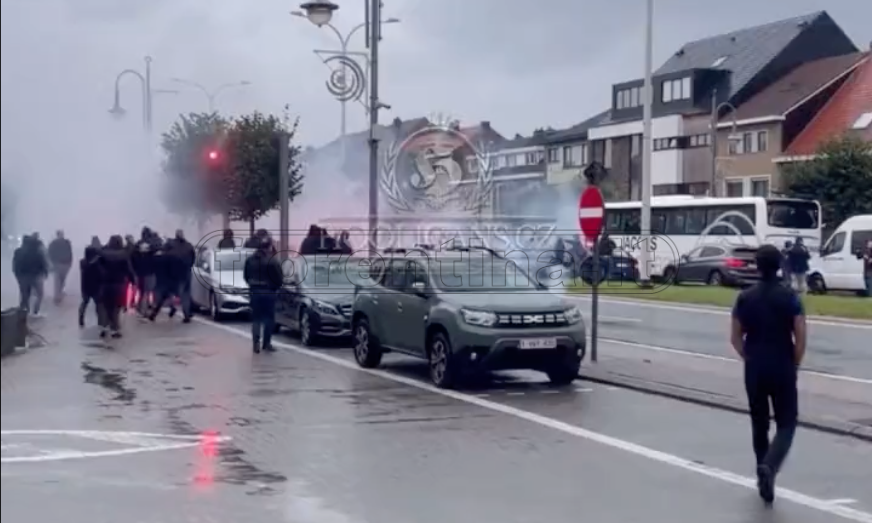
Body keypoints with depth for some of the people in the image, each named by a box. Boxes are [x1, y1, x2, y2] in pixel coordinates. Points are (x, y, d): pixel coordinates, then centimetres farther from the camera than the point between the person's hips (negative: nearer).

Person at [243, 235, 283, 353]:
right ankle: (266, 344, 6)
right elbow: (279, 278, -13)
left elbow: (245, 276, 11)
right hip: (268, 292, -5)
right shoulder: (272, 260, -15)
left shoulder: (250, 259, 5)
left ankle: (256, 343, 2)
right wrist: (276, 287, 7)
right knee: (269, 318, 5)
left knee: (256, 318, 10)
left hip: (254, 292, 5)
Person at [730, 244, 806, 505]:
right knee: (786, 424, 5)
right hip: (783, 369, -2)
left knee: (759, 423, 16)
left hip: (754, 370, 2)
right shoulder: (790, 297, -8)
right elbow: (800, 337, -10)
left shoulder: (745, 298, -1)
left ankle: (764, 474, 21)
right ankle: (769, 466, -19)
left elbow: (736, 338, 2)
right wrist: (795, 365, 4)